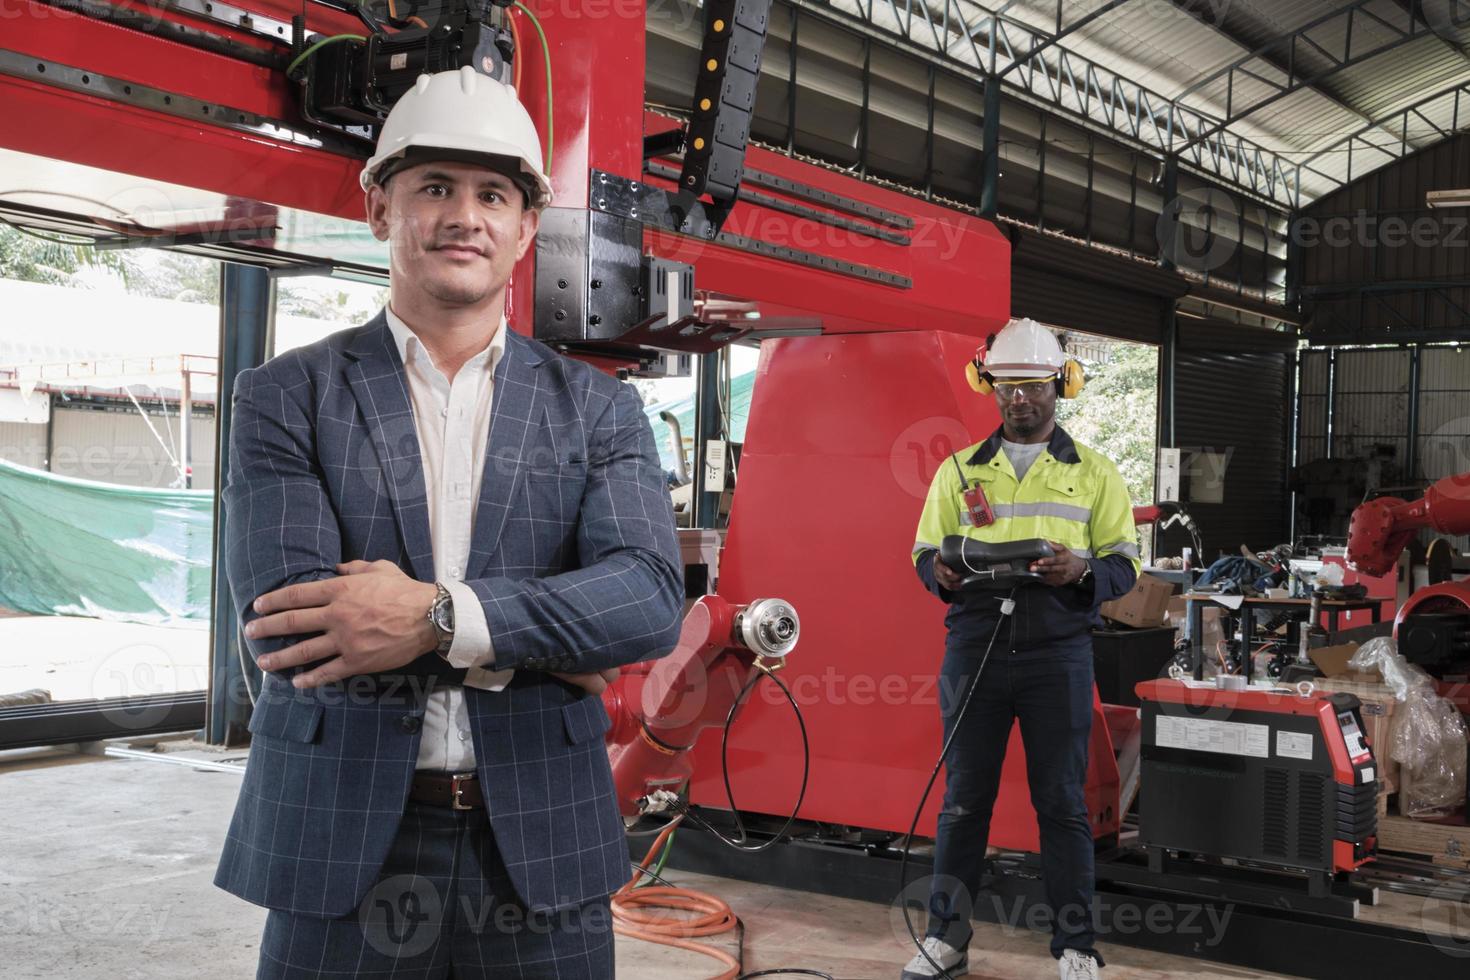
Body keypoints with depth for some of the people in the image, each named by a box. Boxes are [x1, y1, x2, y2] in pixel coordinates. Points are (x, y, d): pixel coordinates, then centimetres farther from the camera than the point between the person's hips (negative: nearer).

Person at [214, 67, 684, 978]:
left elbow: (653, 597, -10)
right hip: (343, 842, -1)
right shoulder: (287, 395, 1)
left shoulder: (596, 408, 5)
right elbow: (289, 617, -12)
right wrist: (533, 642, -12)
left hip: (541, 845, 2)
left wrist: (440, 616, -21)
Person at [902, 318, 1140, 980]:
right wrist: (943, 572, -11)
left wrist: (1083, 570, -16)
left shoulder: (1094, 473, 9)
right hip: (974, 645, 1)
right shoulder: (958, 470, 12)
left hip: (1058, 652, -1)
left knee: (1062, 800, 2)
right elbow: (924, 551, 13)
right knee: (964, 795, 5)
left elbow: (1125, 564, 6)